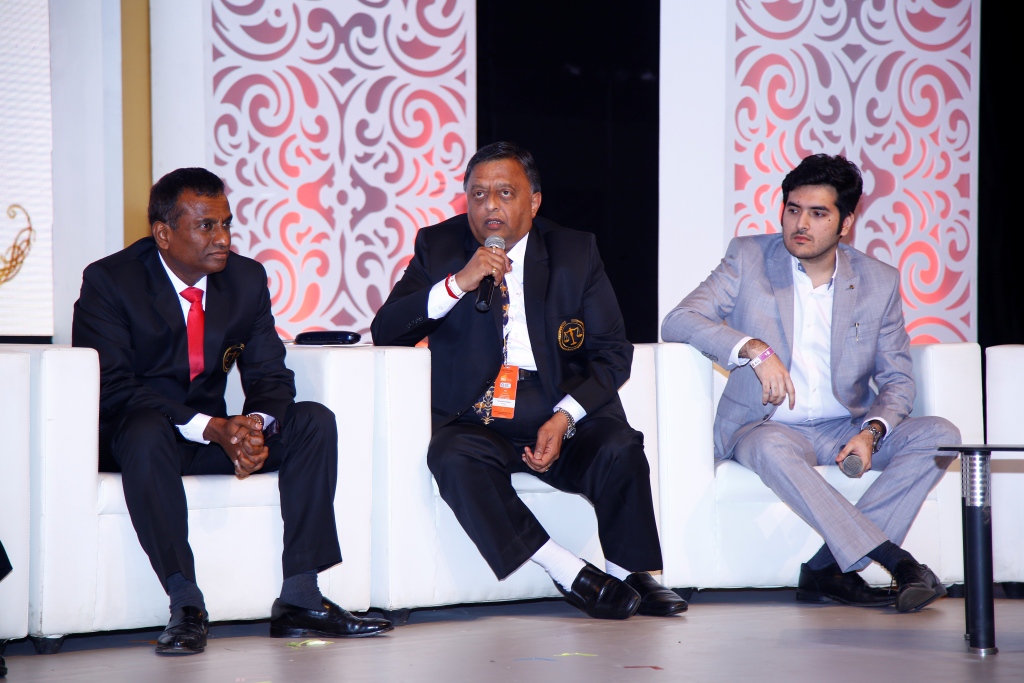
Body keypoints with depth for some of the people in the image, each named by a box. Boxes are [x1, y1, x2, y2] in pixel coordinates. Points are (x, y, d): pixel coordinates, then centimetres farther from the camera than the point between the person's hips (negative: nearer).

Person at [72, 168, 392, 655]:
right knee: (146, 430, -39)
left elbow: (270, 375, 2)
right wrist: (212, 429, -30)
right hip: (133, 434, -5)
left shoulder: (247, 278, 3)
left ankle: (299, 600, -20)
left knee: (315, 421, -15)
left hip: (215, 431, 5)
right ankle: (185, 605, -35)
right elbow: (111, 389, -20)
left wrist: (256, 425, -24)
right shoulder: (109, 281, -12)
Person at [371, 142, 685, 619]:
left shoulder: (575, 253, 8)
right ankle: (566, 571, -29)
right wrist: (457, 283, -15)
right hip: (473, 418, 0)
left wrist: (564, 418, -13)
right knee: (454, 460, -33)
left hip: (560, 411, 0)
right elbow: (385, 333, -1)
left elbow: (612, 352, 4)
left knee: (619, 450, -28)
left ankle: (628, 575, -9)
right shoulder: (438, 248, 9)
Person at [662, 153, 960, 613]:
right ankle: (894, 561, -37)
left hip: (845, 429, 3)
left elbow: (897, 379, 6)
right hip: (767, 426, -3)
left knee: (939, 435, -22)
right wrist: (753, 348, -26)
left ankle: (828, 570, -29)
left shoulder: (879, 282, 5)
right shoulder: (749, 258, 0)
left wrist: (871, 431, -15)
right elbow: (678, 321, -10)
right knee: (773, 448, -39)